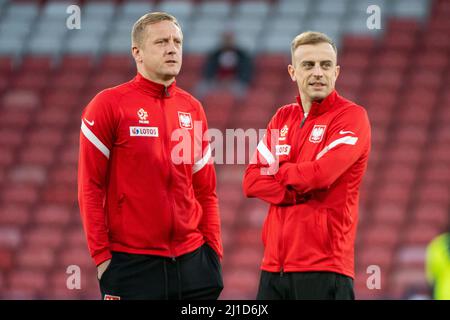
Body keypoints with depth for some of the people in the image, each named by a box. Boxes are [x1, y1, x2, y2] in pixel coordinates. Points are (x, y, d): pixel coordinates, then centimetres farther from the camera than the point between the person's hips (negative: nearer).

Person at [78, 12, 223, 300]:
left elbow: (206, 191, 15)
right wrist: (101, 254, -10)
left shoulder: (193, 108, 11)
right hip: (131, 264, -4)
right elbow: (90, 187, -5)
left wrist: (213, 249, 6)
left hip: (192, 262, 5)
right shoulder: (109, 104, -3)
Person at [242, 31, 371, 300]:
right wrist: (300, 193, -11)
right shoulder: (283, 118, 15)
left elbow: (321, 174, -18)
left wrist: (277, 171, 0)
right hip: (275, 264, 6)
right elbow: (252, 181, 5)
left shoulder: (351, 116, -4)